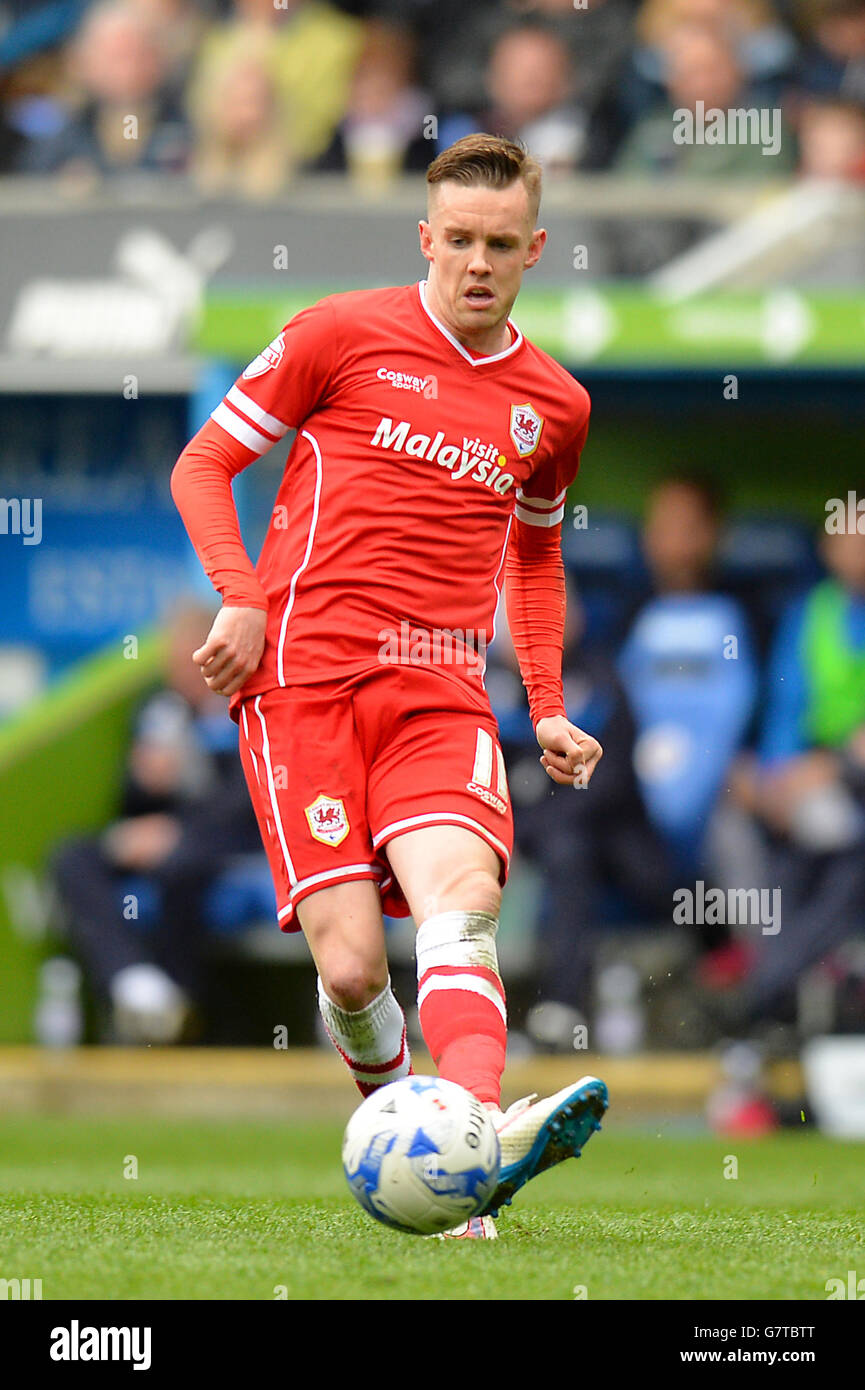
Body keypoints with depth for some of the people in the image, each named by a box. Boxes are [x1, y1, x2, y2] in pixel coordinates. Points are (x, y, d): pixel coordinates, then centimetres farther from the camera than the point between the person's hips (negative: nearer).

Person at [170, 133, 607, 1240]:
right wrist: (242, 599, -8)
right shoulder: (343, 336, 3)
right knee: (351, 964, -14)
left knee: (463, 896, -27)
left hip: (442, 694, 2)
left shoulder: (553, 406, 15)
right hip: (303, 679, -2)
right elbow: (203, 464, 8)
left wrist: (549, 710, 21)